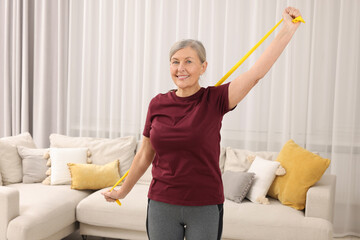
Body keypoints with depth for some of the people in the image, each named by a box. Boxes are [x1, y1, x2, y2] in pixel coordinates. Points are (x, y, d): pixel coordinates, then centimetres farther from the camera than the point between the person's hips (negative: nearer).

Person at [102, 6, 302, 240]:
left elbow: (257, 72, -20)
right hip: (162, 203, 2)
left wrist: (288, 29, -25)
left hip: (205, 205, -2)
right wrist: (123, 191, 18)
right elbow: (145, 155, 9)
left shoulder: (215, 100, -8)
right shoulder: (158, 104, -1)